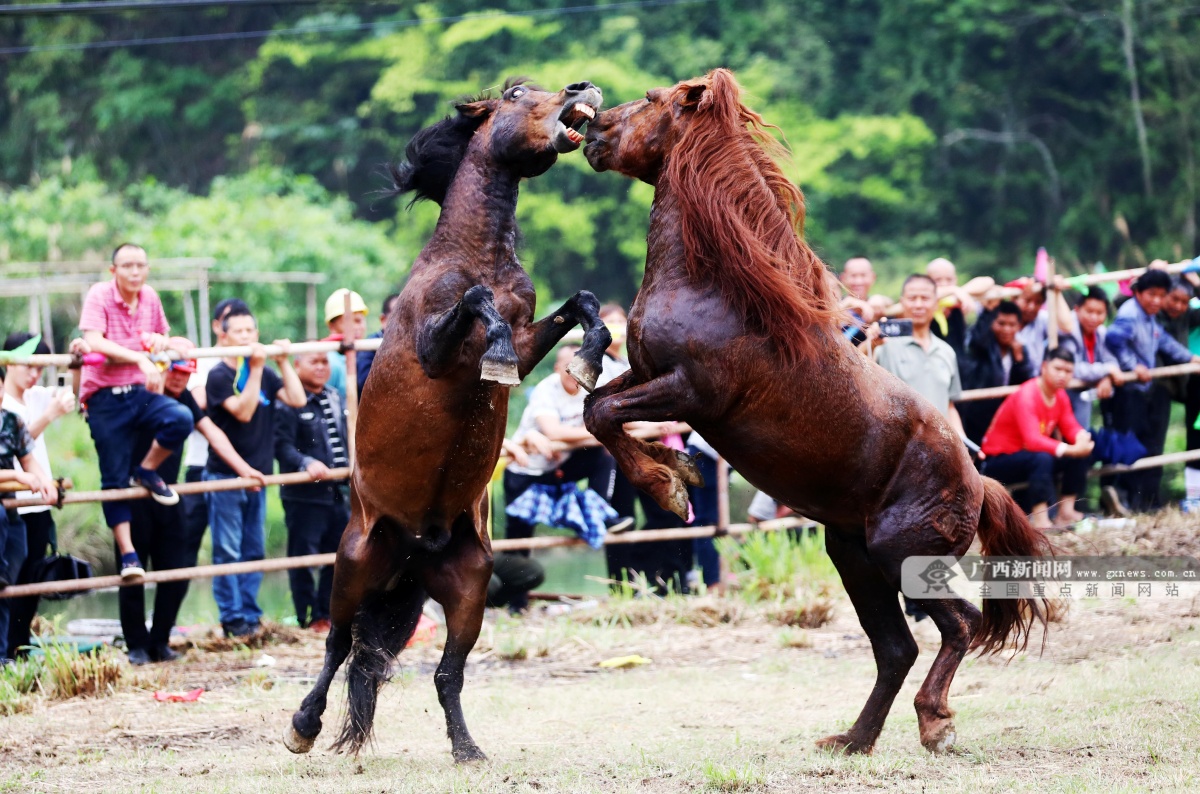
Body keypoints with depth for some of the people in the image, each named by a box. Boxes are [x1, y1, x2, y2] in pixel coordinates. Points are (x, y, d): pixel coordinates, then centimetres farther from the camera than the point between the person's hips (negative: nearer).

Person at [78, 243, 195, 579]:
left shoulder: (150, 298, 6)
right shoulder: (99, 295, -10)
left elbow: (161, 337, 23)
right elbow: (94, 341, -25)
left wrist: (161, 341, -2)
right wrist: (140, 358, -34)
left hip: (140, 392, 4)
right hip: (105, 398, -4)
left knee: (180, 419, -26)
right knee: (114, 479, -2)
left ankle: (147, 472, 1)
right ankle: (127, 555, 4)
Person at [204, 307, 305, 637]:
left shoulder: (266, 375, 10)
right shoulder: (219, 376, -8)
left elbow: (297, 399, -2)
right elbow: (243, 411, -20)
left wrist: (283, 362, -7)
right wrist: (255, 369, -23)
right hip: (225, 475, -6)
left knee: (254, 551, 8)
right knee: (228, 551, -4)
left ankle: (250, 615, 13)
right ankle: (232, 617, -1)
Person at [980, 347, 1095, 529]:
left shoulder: (1060, 395, 1)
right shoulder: (1026, 396, -26)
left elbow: (1071, 427, -3)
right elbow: (1032, 440, -36)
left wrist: (1082, 438, -28)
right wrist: (1070, 449, -44)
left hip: (1029, 454, 8)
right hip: (998, 460, -8)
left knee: (1081, 454, -6)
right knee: (1042, 458, -37)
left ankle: (1066, 511, -7)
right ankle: (1040, 520, -39)